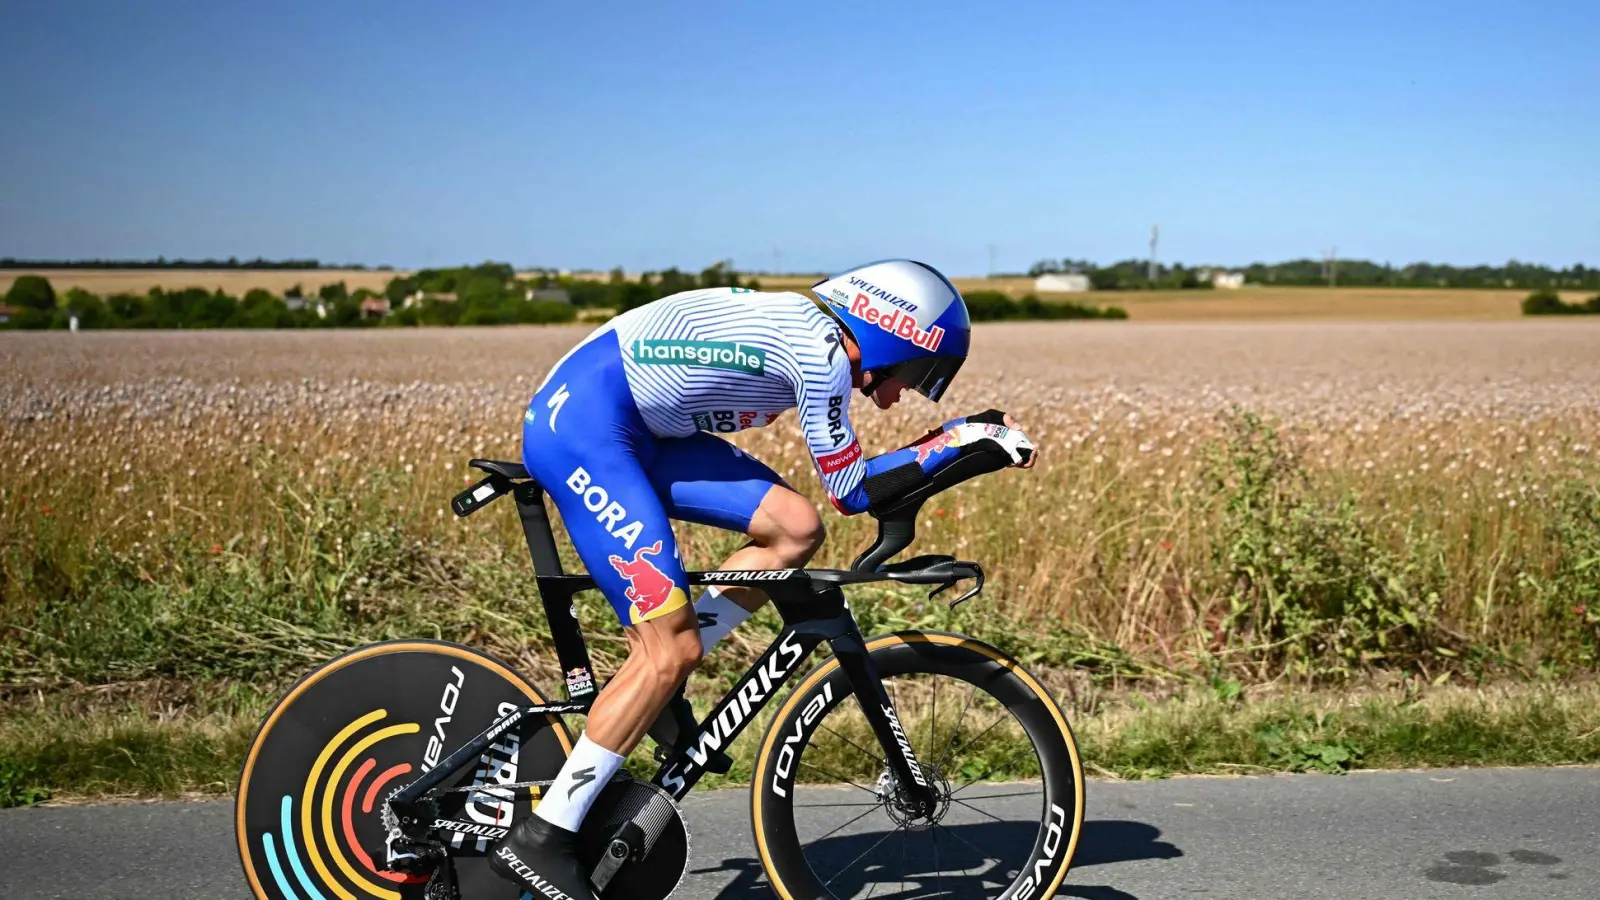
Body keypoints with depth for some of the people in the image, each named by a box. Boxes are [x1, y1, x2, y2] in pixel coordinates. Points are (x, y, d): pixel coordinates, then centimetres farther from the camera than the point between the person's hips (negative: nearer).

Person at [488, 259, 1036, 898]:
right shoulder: (823, 353, -15)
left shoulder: (806, 331, 13)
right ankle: (541, 839, -4)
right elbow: (852, 492, -6)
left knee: (795, 529, 2)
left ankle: (650, 684, 10)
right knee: (674, 650, -11)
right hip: (581, 425, -9)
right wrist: (961, 438, -2)